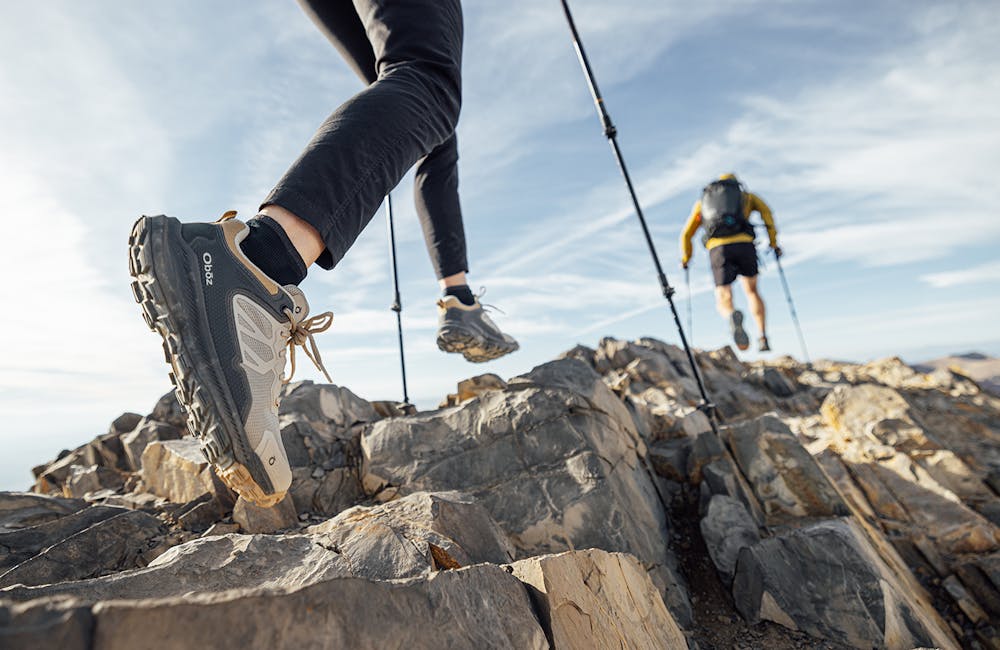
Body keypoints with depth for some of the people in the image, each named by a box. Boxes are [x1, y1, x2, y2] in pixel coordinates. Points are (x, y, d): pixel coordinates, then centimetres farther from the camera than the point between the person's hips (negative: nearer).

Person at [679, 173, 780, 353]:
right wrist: (774, 243, 11)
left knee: (723, 301, 1)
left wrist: (685, 258, 35)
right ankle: (763, 339, 10)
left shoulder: (702, 201, 30)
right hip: (744, 245, 1)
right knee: (752, 292, 21)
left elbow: (686, 234, 24)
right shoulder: (746, 196, 28)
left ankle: (733, 317, -37)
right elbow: (766, 211, 7)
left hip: (718, 250, 0)